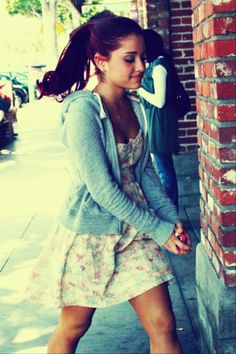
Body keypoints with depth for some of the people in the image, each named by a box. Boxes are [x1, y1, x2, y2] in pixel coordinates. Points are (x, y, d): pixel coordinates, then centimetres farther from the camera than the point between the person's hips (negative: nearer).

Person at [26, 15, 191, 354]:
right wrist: (159, 230, -17)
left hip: (134, 230, 6)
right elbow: (102, 189, -23)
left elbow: (145, 170, 8)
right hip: (89, 236, -6)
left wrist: (173, 220, -3)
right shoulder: (83, 110, -21)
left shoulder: (135, 106, 1)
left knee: (164, 326, 7)